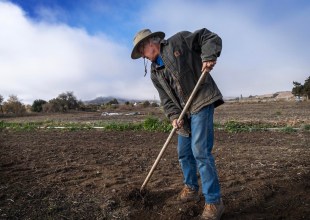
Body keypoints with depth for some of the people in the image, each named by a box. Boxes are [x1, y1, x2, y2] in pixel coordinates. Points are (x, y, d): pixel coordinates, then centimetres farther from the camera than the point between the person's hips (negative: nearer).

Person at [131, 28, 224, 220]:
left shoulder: (178, 41, -1)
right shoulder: (155, 73, 14)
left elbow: (209, 36, 0)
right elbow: (166, 98, 7)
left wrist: (208, 56, -19)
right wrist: (174, 116, -10)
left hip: (202, 101, -7)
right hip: (184, 111, 8)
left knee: (200, 150, -14)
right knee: (184, 153, 12)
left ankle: (214, 201, -1)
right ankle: (191, 189, 33)